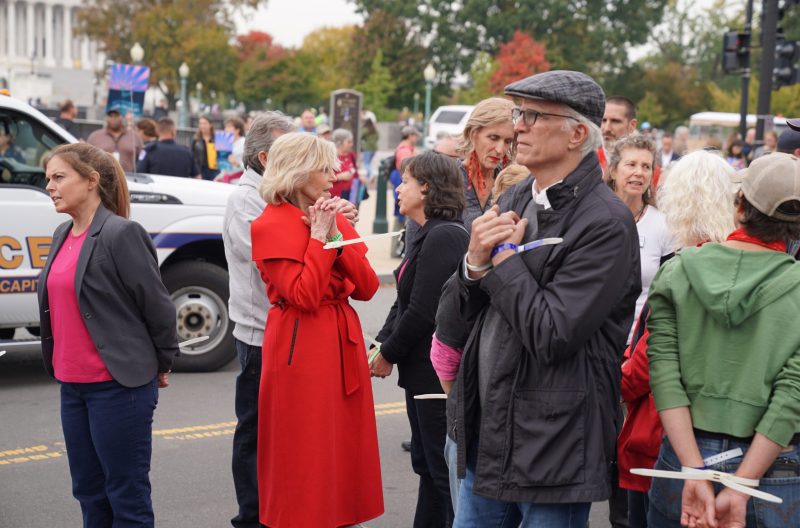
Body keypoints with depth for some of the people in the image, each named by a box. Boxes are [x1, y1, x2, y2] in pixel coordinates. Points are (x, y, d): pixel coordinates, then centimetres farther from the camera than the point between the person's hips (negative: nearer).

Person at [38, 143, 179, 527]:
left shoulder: (121, 234, -14)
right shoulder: (63, 236, 11)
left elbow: (157, 304, -10)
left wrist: (162, 365, 0)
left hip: (118, 385, -8)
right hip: (72, 384, 8)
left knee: (127, 496, 0)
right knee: (89, 492, 15)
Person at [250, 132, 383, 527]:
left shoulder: (333, 217, 11)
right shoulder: (270, 226, -9)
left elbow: (367, 287, 3)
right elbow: (304, 296, -19)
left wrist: (336, 236, -6)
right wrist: (318, 236, -13)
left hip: (344, 342, 7)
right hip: (300, 348, -7)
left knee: (345, 446, 11)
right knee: (304, 455, 0)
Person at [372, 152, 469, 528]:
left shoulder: (444, 237, -18)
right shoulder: (427, 236, 13)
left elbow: (423, 310, -21)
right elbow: (404, 302, 14)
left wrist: (389, 354, -10)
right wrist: (381, 343, 1)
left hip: (439, 373, -10)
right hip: (423, 370, 10)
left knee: (444, 470, -2)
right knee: (426, 464, 17)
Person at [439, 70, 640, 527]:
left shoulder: (606, 223, -16)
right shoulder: (515, 201, 9)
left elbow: (553, 336, -24)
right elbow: (455, 313, 11)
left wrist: (505, 255, -13)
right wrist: (475, 262, -10)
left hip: (551, 449, -7)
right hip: (484, 435, 7)